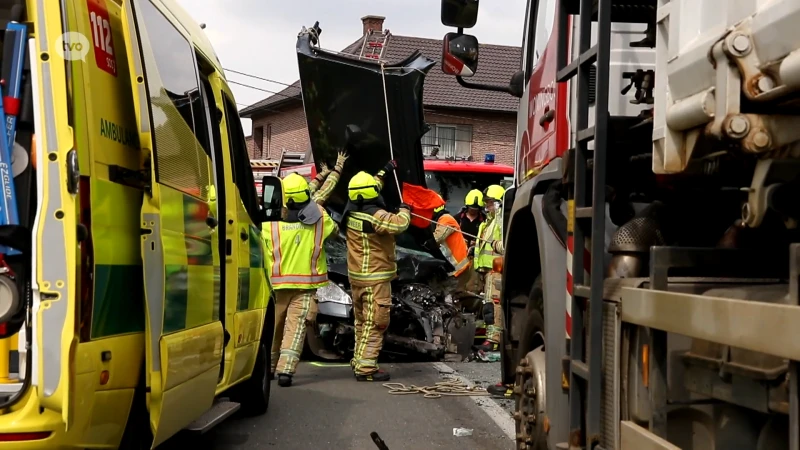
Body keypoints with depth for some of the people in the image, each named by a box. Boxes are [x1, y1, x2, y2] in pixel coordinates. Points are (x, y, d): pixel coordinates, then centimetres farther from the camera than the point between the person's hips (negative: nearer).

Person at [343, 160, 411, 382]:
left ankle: (359, 360, 27)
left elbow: (366, 189, 23)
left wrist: (384, 172, 32)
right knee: (375, 324, -5)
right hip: (375, 277, -9)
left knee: (362, 321, 19)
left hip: (356, 276, 9)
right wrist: (405, 210, -10)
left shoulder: (351, 211, 6)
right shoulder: (375, 216, -20)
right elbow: (399, 224, -32)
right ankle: (365, 368, -6)